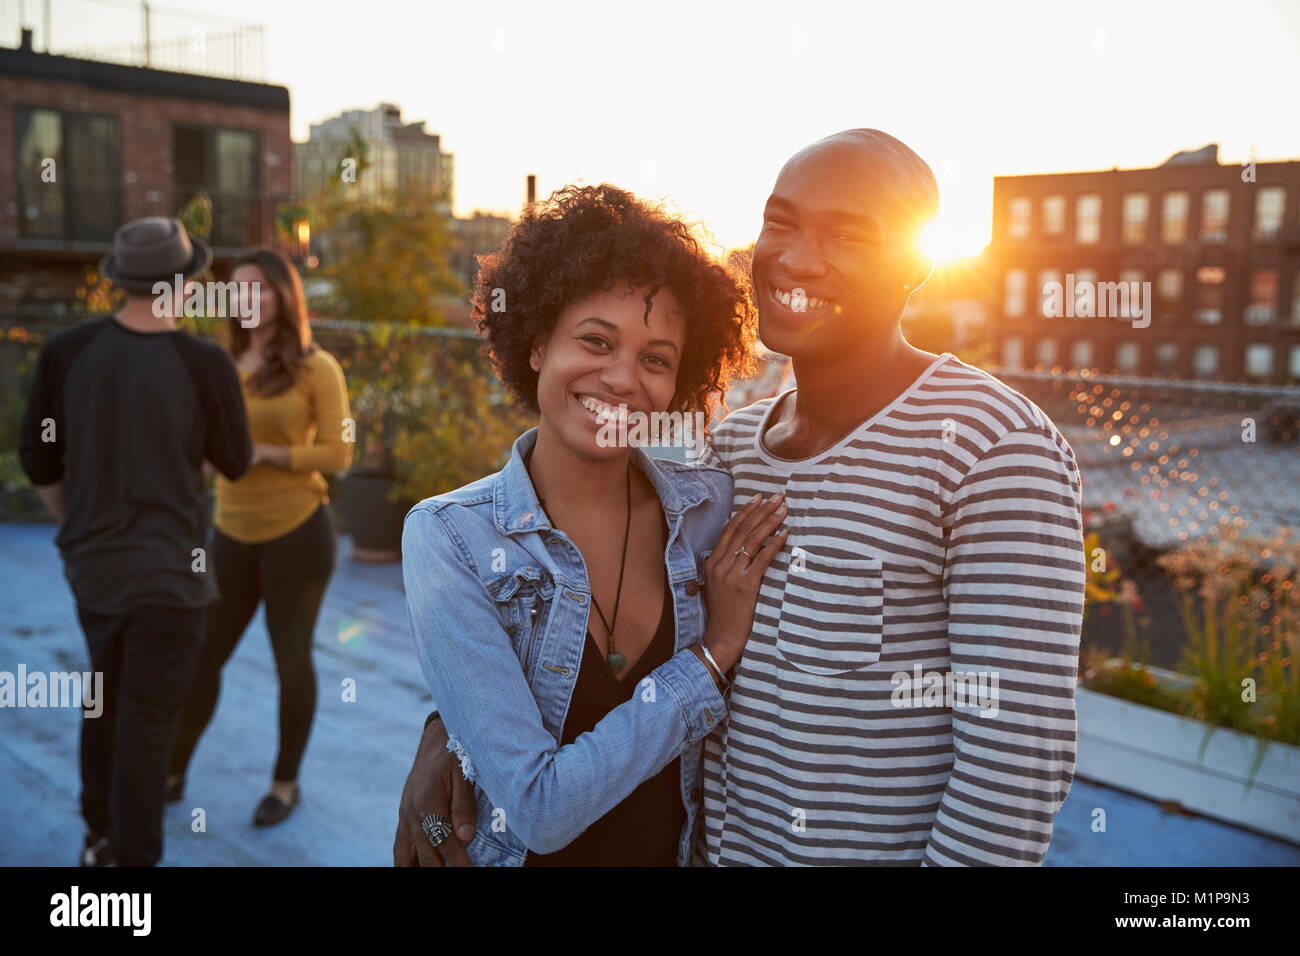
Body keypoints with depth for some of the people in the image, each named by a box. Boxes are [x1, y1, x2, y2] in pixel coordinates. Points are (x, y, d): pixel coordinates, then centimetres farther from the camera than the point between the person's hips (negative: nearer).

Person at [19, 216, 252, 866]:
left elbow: (39, 460, 2)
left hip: (92, 562, 5)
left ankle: (100, 837, 41)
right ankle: (132, 856, 19)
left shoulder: (65, 352, -7)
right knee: (147, 723, 7)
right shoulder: (207, 365, -17)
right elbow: (234, 465, -2)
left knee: (108, 697, 25)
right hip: (168, 571, -5)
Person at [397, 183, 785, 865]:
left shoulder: (710, 509, -13)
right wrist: (714, 653, -22)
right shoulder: (449, 539, -21)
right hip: (510, 854, -3)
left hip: (678, 850, 3)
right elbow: (541, 810, -25)